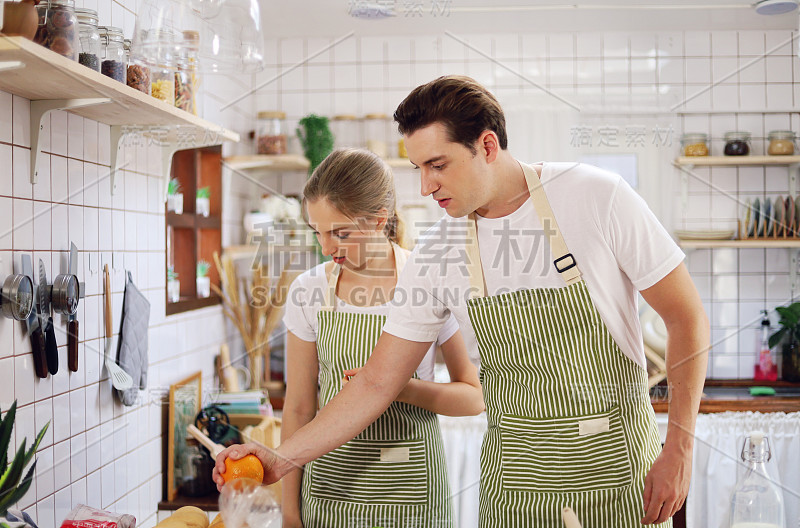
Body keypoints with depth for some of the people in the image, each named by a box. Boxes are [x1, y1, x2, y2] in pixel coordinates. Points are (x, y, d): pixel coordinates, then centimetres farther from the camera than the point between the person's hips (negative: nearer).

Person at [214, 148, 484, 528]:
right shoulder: (308, 291, -3)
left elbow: (474, 396, -5)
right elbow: (299, 408, 2)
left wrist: (397, 387, -20)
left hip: (411, 483, -2)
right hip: (330, 486, 2)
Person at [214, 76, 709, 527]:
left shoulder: (597, 196, -12)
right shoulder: (438, 254, -4)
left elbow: (687, 316, -6)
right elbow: (377, 381, 1)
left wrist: (678, 448, -12)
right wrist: (280, 460, -5)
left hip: (622, 469, -2)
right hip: (516, 482, 2)